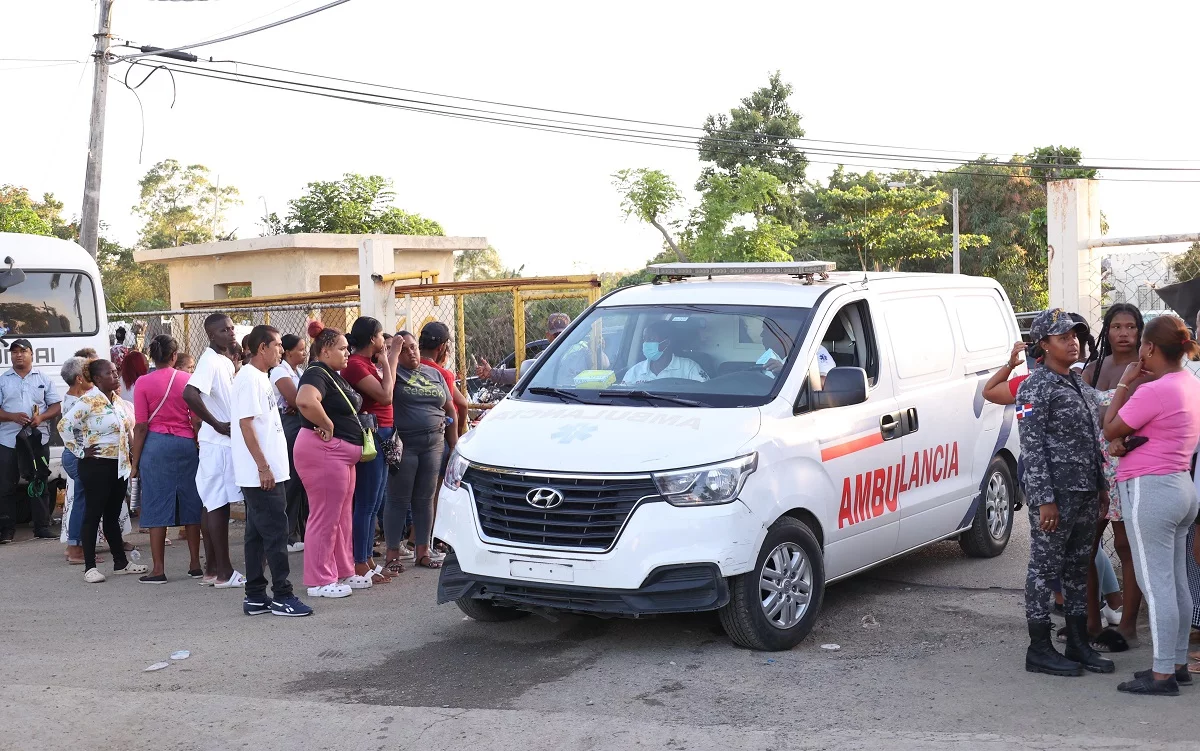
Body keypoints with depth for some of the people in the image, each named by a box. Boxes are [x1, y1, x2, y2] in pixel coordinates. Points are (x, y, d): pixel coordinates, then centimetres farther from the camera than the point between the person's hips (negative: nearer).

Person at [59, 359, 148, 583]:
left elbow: (129, 428, 24)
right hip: (96, 465, -7)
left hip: (120, 465, 7)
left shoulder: (119, 400, 11)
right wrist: (79, 451, -14)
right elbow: (64, 425, -18)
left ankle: (121, 562, 20)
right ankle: (90, 567, 2)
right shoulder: (88, 401, -13)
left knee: (113, 515, 14)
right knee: (93, 514, -3)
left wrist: (132, 451, 12)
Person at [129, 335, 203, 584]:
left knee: (157, 507, 2)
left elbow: (141, 426, -6)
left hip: (156, 445, -2)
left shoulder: (144, 382, -4)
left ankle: (158, 569, 3)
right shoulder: (187, 380, 2)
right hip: (186, 444, 2)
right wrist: (198, 447, 12)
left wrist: (135, 461, 0)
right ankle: (195, 564, 15)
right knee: (190, 503, 11)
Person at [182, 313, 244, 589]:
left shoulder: (226, 362, 14)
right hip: (218, 443, -9)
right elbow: (190, 394, -29)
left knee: (213, 504, 11)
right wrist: (217, 425, -22)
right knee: (219, 504, -5)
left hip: (227, 442, 9)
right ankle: (224, 572, -2)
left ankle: (212, 569, 17)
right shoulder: (209, 361, -14)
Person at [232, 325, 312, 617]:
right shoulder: (249, 378, -13)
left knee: (258, 533, 11)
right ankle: (282, 596, -2)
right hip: (261, 472, -10)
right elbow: (246, 423, -19)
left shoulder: (260, 377, 17)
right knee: (276, 532, -6)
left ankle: (255, 597, 15)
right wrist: (263, 466, -20)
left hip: (266, 471, 10)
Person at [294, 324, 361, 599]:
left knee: (343, 517, 17)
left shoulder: (335, 377, 17)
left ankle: (342, 572, 28)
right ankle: (319, 581, 1)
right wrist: (327, 426, -25)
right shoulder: (317, 374, -15)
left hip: (342, 454, 11)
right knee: (324, 518, -5)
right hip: (324, 452, -11)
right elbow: (306, 401, -37)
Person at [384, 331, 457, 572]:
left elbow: (450, 410, 16)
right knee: (398, 501, 0)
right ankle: (392, 553, 6)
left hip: (433, 445, 4)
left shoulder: (435, 375, 14)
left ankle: (422, 551, 16)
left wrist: (454, 445, 10)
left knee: (425, 500, 9)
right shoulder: (395, 373, 1)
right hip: (403, 446, -4)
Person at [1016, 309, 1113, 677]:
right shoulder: (1035, 388, -10)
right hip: (1055, 494, -8)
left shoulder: (1080, 384, 15)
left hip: (1086, 494, 8)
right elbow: (1032, 448, -15)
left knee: (1078, 568, 13)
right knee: (1045, 568, -1)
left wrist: (1101, 486, 15)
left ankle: (1078, 643, 22)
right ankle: (1039, 650, 6)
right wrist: (1045, 500, -19)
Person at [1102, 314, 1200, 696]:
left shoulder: (1155, 390, -20)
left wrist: (1124, 382, -5)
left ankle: (1162, 675, -2)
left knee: (1156, 585, -6)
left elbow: (1110, 430, -11)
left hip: (1150, 489, -10)